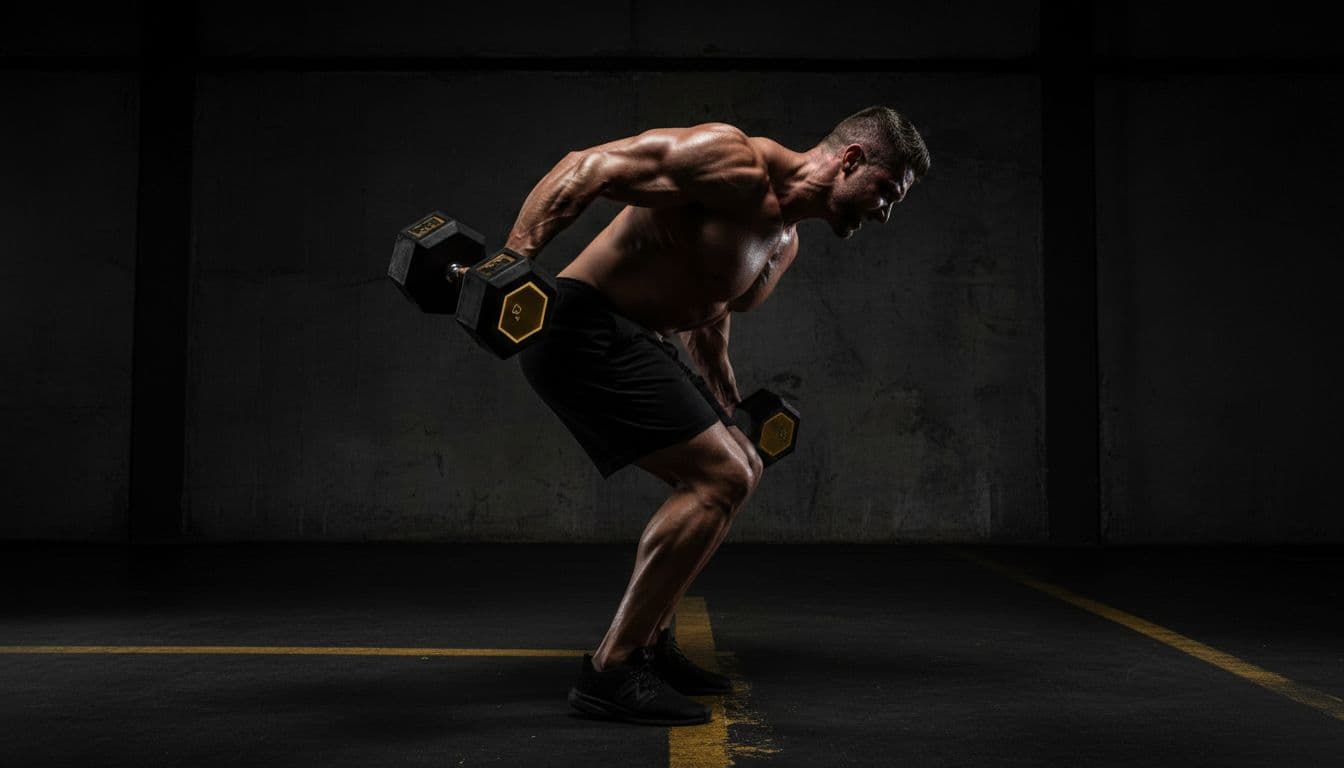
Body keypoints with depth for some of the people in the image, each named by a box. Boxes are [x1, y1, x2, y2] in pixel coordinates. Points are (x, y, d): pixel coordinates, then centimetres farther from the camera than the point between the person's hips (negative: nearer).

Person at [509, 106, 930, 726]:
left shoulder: (785, 244, 15)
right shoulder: (738, 164, -15)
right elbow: (589, 167, -21)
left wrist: (732, 413, 35)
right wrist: (512, 261, -29)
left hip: (632, 341, 11)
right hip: (580, 324, -10)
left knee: (737, 469, 15)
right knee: (721, 477, -16)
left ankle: (647, 645, 20)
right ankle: (610, 671, -10)